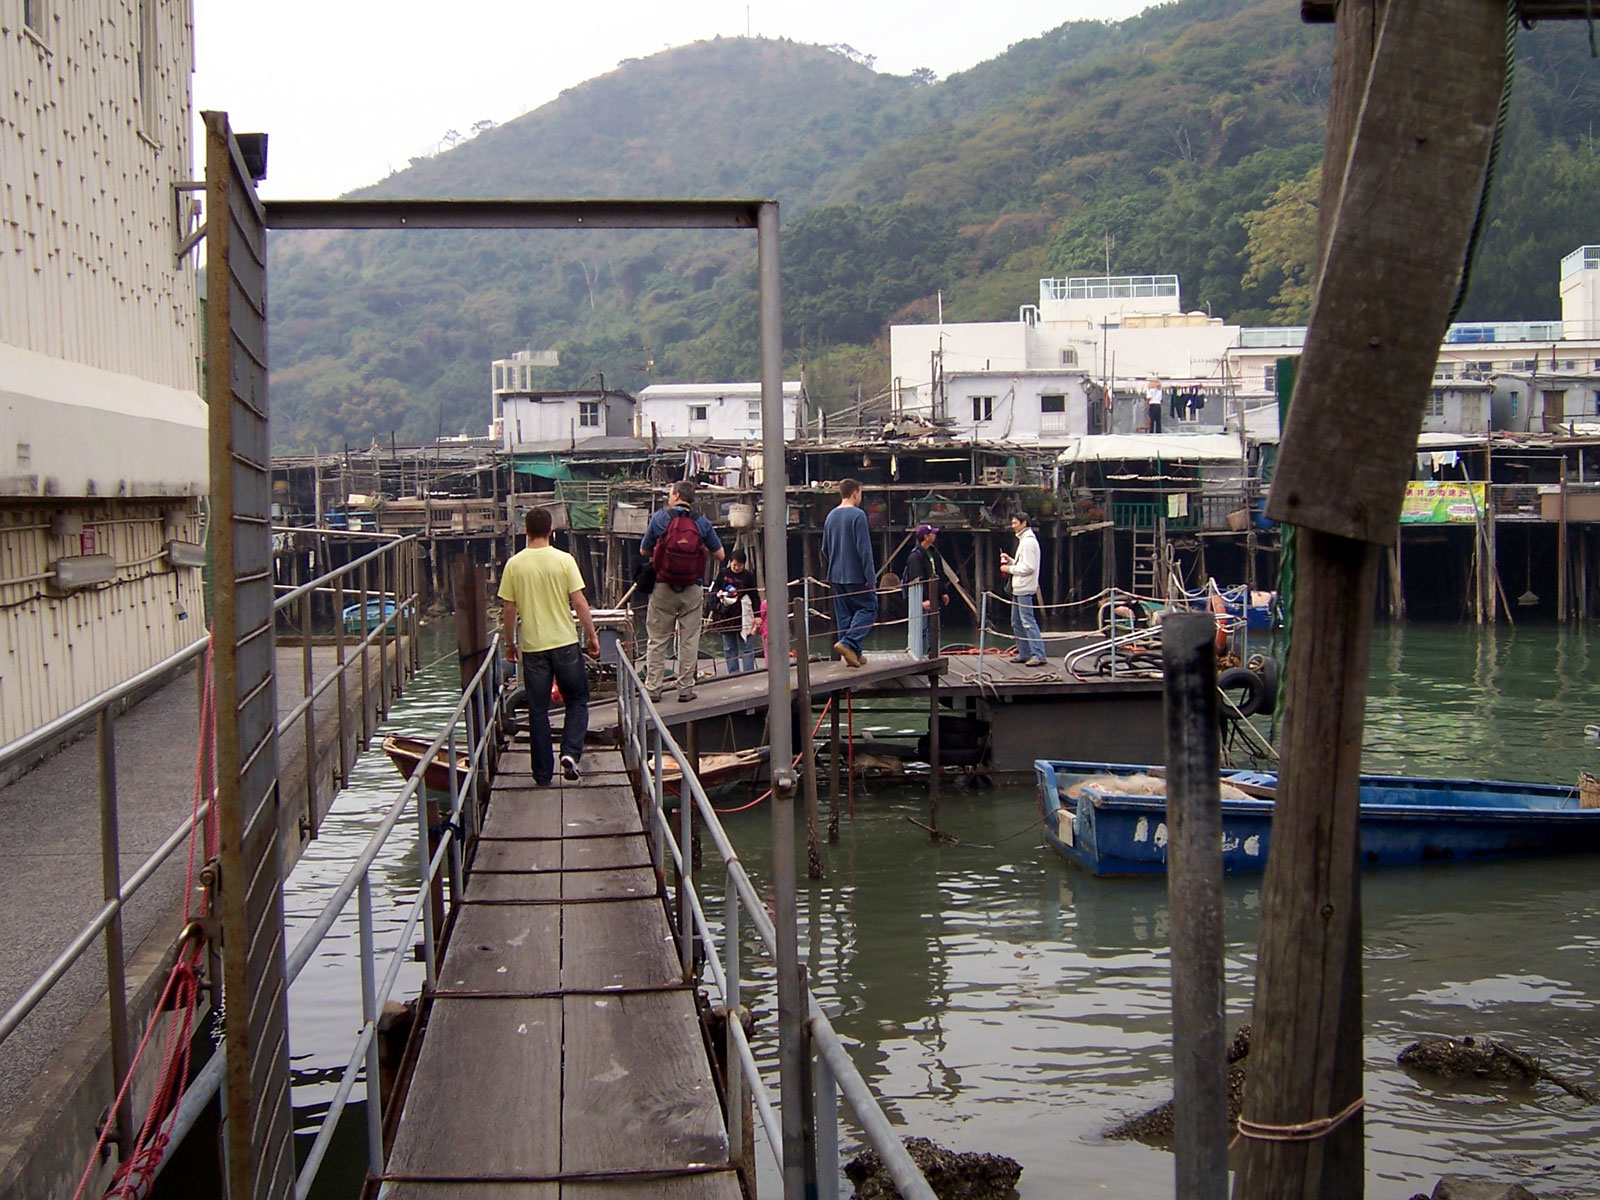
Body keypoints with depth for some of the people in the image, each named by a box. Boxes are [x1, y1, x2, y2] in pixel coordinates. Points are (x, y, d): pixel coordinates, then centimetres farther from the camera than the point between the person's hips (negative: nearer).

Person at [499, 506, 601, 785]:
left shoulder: (514, 564, -3)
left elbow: (510, 609, 2)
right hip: (565, 642, -1)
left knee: (538, 710, 8)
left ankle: (543, 774, 11)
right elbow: (579, 602, -6)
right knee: (577, 701, 15)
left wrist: (510, 643, 14)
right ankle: (570, 752, -5)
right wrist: (592, 635, 4)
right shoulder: (564, 560, -6)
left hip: (532, 646, 1)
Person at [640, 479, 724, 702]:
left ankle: (653, 686, 8)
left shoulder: (660, 518, -3)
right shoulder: (702, 522, -1)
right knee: (689, 640, 7)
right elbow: (720, 555, 2)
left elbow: (644, 551, 5)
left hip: (663, 587, 0)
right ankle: (686, 688, 8)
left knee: (658, 639, 8)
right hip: (693, 589, 0)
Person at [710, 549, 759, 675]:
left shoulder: (748, 576, 0)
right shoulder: (723, 574, 4)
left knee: (747, 648, -2)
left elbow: (755, 597, 3)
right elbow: (714, 592, 10)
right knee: (729, 648, 6)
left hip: (743, 616, -2)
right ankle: (733, 674, 12)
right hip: (726, 616, 2)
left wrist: (757, 616, -2)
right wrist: (714, 610, -2)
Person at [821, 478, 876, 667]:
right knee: (868, 608, 0)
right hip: (856, 575, -7)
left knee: (844, 614, 10)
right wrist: (870, 577, -15)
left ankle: (853, 653, 10)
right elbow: (864, 548, -17)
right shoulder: (858, 515, -12)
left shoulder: (831, 516, 11)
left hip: (836, 576, 7)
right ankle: (848, 643, -17)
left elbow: (825, 550, 17)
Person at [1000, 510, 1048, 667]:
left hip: (1025, 589, -11)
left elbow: (1029, 567, -20)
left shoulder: (1029, 542, -14)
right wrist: (1011, 560, 11)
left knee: (1028, 621, -13)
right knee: (1017, 622, 14)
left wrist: (1010, 569, -12)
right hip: (1018, 588, 11)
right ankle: (1025, 653, 19)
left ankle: (1038, 655, -16)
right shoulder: (1023, 540, 19)